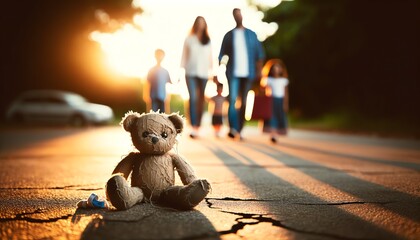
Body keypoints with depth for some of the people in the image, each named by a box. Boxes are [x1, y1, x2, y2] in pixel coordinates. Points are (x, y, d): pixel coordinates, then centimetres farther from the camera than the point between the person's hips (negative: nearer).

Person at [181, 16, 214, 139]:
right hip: (191, 72, -2)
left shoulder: (208, 41, 12)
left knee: (201, 100, 3)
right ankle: (193, 127, -20)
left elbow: (210, 57, 12)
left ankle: (198, 127, 10)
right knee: (193, 98, -14)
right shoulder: (189, 39, 9)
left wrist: (211, 70, 4)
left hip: (203, 73, 2)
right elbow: (184, 55, 8)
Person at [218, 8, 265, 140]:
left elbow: (259, 52, 6)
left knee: (244, 102, 4)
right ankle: (233, 128, -22)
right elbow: (222, 55, 7)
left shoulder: (251, 34, 10)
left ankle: (239, 130, 9)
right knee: (232, 100, -16)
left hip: (247, 73, 1)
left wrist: (259, 69, -5)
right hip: (233, 73, -1)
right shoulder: (229, 35, 9)